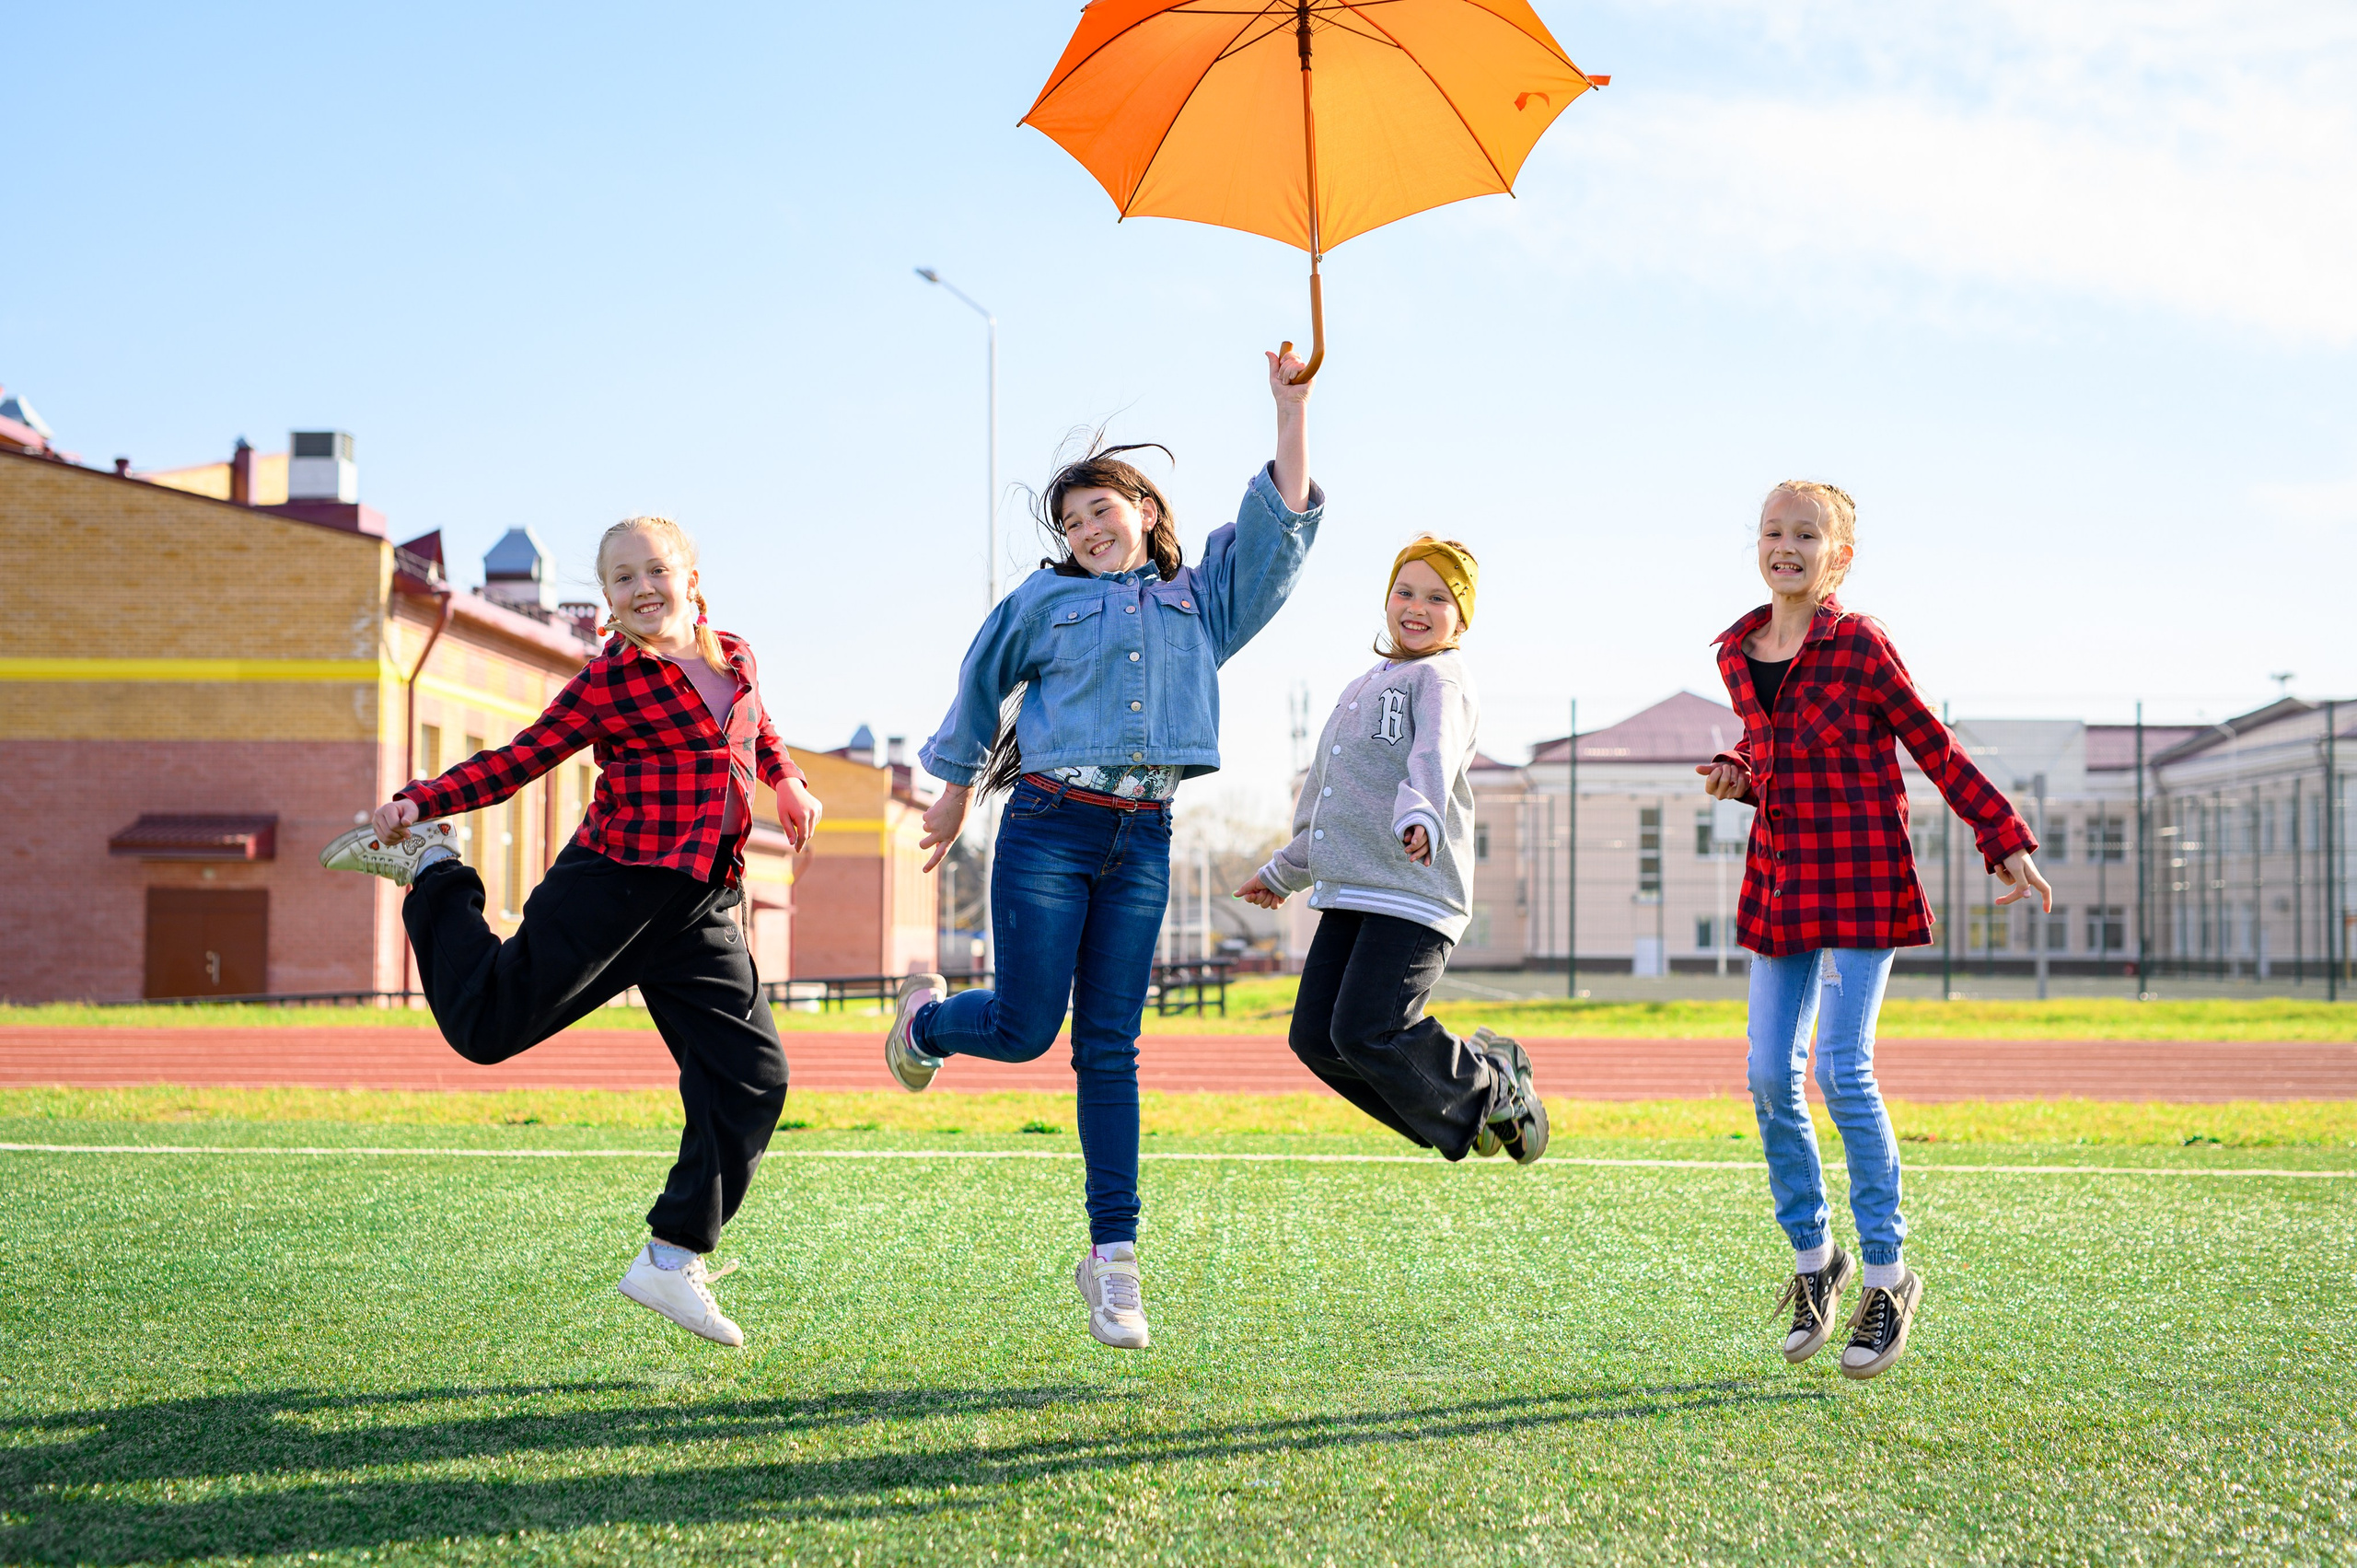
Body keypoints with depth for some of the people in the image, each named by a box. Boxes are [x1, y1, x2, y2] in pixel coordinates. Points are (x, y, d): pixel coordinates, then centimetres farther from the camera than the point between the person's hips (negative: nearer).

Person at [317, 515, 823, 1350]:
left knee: (751, 1075, -4)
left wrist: (789, 785, 25)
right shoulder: (605, 684, -4)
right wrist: (417, 801, -15)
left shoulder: (734, 657, 12)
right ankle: (431, 869, 23)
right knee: (489, 1023, -5)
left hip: (699, 908, 5)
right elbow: (513, 763, -5)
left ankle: (672, 1257, 4)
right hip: (612, 884, -5)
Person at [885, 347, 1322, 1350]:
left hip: (1143, 842, 2)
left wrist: (1292, 409, 2)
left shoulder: (1202, 602, 16)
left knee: (1109, 1049, 1)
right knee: (1024, 1030, -5)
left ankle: (1113, 1258, 3)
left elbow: (1281, 525, 9)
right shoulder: (1045, 600, 10)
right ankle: (926, 1015, 30)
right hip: (1048, 827, -2)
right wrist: (957, 794, 27)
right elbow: (981, 680, 22)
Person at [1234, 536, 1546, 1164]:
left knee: (1364, 1033, -18)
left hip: (1415, 894, -8)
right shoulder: (1362, 688, 25)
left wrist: (1420, 813, -45)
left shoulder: (1442, 679, -1)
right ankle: (1453, 1118, 14)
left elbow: (1435, 756, -25)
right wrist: (1283, 873, 40)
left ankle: (1495, 1085, 6)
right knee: (1315, 1037, 0)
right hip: (1347, 894, 8)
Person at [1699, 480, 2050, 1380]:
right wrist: (1737, 773, 0)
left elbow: (1936, 750, -3)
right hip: (1779, 876, 6)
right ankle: (1813, 1257, 19)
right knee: (1770, 1075, 1)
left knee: (1842, 1070, -12)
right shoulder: (1738, 654, 8)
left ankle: (1887, 1275, 1)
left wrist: (2007, 845, -6)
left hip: (1861, 878, -6)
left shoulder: (1860, 645, -8)